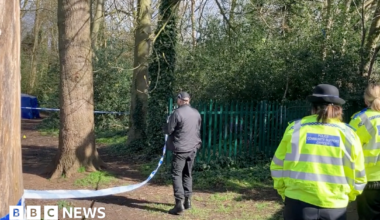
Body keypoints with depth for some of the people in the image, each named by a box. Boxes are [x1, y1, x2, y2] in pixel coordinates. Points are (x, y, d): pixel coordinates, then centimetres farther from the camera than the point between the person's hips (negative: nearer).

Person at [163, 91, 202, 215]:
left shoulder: (177, 113, -14)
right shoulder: (197, 113, 6)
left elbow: (168, 130, -10)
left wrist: (167, 125, 10)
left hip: (180, 149, -6)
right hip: (193, 148, 6)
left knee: (176, 175, -1)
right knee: (188, 174, 18)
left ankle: (179, 203, -7)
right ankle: (187, 200, 23)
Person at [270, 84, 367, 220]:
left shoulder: (295, 128, -3)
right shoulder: (349, 134, 0)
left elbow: (277, 167, 1)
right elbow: (358, 179, 6)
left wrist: (285, 193, 16)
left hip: (298, 204, -1)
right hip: (334, 208, 1)